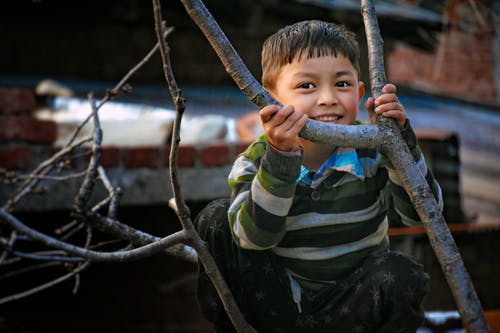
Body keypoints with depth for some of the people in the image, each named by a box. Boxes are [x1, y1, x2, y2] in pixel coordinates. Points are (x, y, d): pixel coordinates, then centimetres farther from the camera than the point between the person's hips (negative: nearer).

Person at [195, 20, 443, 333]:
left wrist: (400, 138, -30)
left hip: (348, 308, 0)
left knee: (403, 277, -29)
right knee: (217, 218, -16)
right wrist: (280, 155, -39)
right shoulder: (256, 162, -11)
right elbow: (255, 237, -28)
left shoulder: (372, 151, -8)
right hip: (277, 304, 0)